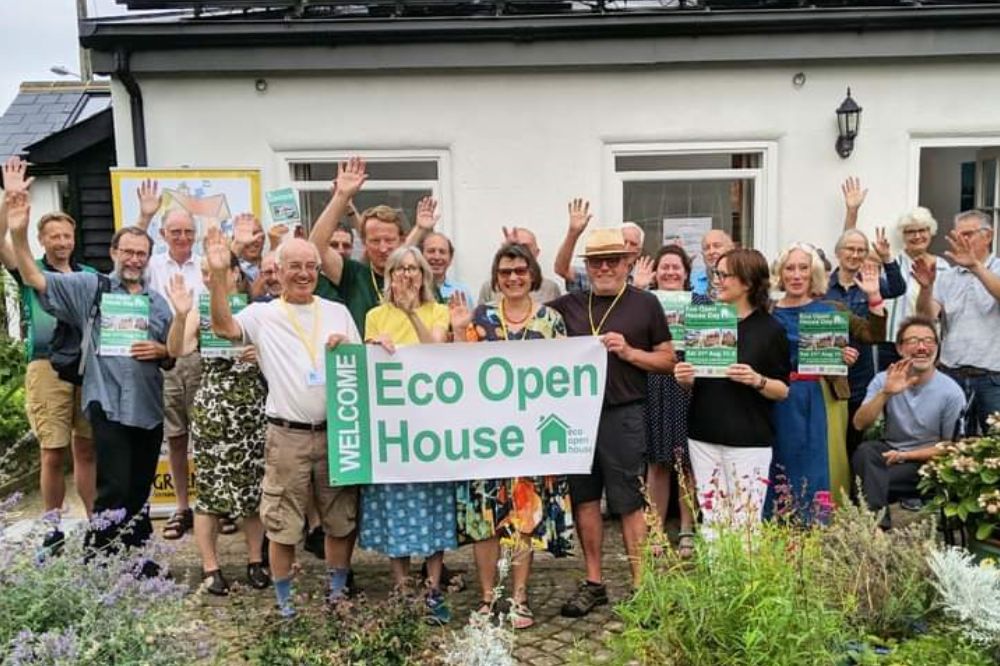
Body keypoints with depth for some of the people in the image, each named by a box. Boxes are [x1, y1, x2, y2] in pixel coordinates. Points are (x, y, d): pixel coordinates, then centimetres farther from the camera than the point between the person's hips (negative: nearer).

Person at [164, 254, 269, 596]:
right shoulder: (200, 311, 5)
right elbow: (177, 350, -10)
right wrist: (180, 314, -23)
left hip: (253, 408, 1)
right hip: (212, 408, 0)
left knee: (254, 485, 7)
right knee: (209, 486, 2)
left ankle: (256, 560, 22)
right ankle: (210, 566, 14)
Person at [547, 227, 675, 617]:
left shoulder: (645, 304, 3)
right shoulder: (569, 305, 10)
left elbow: (668, 361, 3)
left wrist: (630, 352, -11)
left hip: (622, 415, -3)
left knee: (630, 504, 0)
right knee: (584, 499, 10)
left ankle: (640, 585, 11)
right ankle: (593, 583, 23)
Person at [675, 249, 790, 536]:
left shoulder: (770, 329, -2)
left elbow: (783, 390, -1)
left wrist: (757, 381, -20)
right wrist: (685, 379, -5)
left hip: (749, 440, -4)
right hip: (704, 437, 4)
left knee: (746, 520, -3)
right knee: (710, 519, 7)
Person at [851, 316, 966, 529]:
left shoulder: (951, 392, -9)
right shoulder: (884, 379, -3)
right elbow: (859, 424, -14)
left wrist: (905, 455, -12)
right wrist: (886, 393, -28)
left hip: (926, 460, -3)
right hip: (888, 450, 4)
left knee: (871, 479, -32)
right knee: (865, 452, -32)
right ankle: (877, 520, -29)